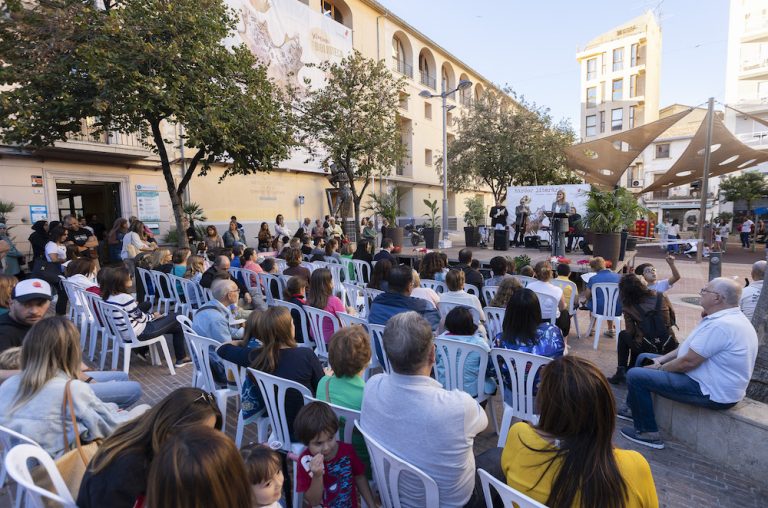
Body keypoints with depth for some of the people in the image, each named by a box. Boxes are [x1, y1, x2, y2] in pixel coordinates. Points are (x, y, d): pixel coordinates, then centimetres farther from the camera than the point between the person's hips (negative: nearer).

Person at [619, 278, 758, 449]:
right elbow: (691, 346, 13)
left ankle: (648, 433, 1)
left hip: (713, 394, -11)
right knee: (644, 359, 18)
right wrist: (661, 359, 4)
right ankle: (633, 409, 32)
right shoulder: (729, 318, 7)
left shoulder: (720, 325, -28)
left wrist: (659, 368, -9)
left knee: (635, 376, -15)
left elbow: (688, 361, -26)